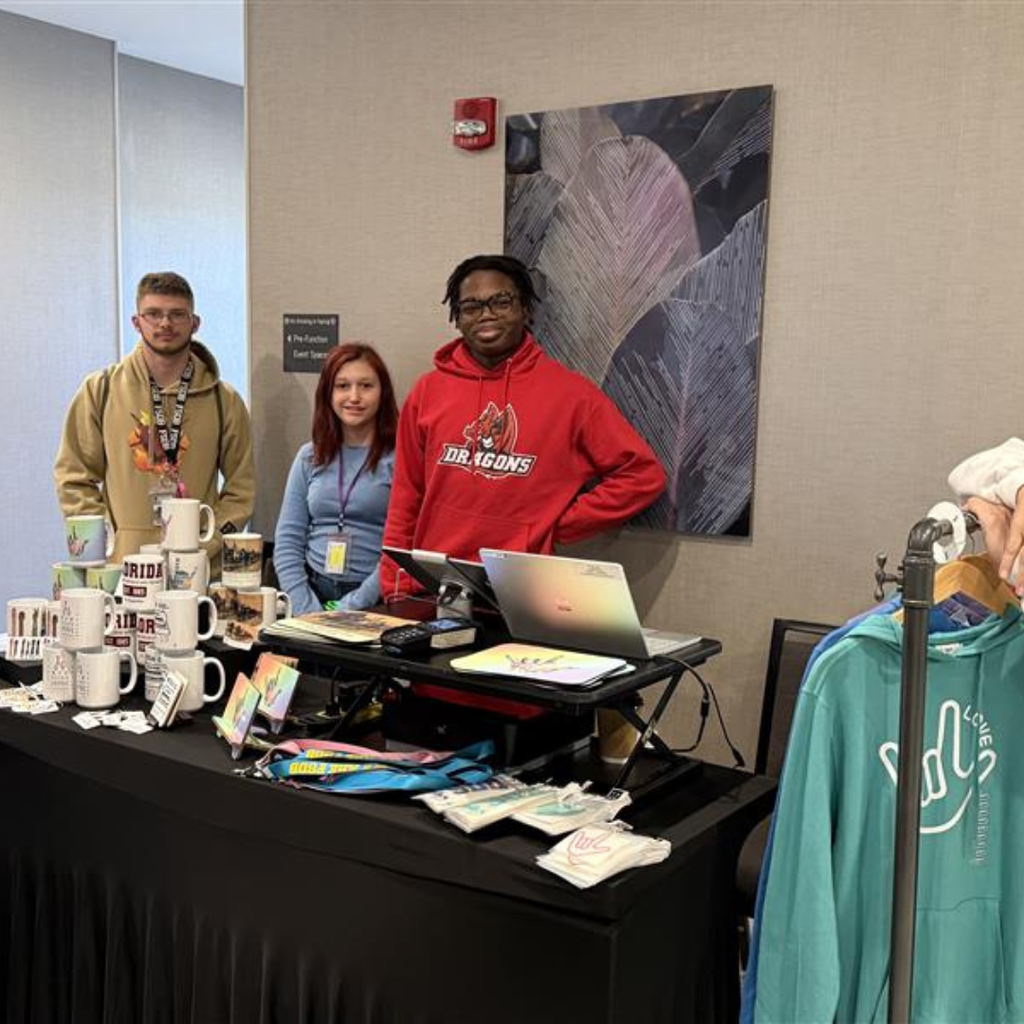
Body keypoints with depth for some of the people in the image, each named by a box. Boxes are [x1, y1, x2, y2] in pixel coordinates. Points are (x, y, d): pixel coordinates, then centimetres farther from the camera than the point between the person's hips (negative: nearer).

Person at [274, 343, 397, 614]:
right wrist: (306, 609, -3)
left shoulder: (398, 458, -1)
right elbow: (288, 540, 10)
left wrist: (352, 606, -13)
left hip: (376, 603, -3)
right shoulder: (310, 457, 13)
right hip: (315, 593, 3)